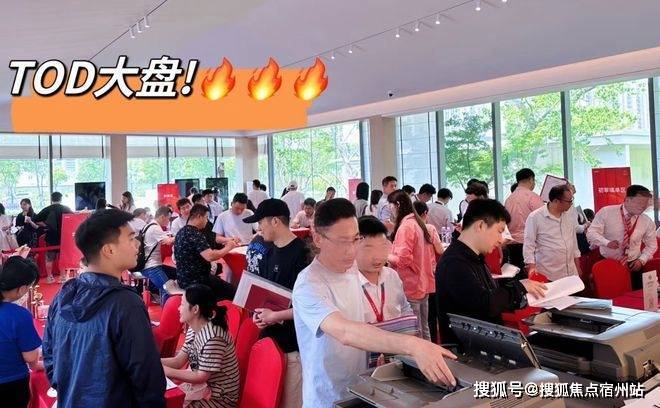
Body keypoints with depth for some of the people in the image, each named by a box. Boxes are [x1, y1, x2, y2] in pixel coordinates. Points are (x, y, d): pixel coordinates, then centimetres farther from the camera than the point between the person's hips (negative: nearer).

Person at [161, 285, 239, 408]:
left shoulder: (213, 337, -28)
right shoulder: (193, 330, 2)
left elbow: (201, 377, -21)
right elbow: (178, 361, 3)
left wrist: (165, 370, -18)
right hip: (201, 386, 8)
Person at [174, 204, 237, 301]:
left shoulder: (182, 231, 8)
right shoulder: (196, 234, -22)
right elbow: (210, 257, -31)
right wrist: (228, 248, -16)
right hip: (195, 281, -10)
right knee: (231, 291, 1)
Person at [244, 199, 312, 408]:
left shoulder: (302, 255, -17)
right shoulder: (270, 249, 7)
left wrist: (274, 316, -15)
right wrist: (259, 312, 0)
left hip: (292, 343, -7)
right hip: (270, 337, 8)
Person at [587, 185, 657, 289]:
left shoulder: (647, 222, -1)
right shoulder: (606, 212, -10)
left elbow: (651, 245, 11)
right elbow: (591, 233, -14)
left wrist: (642, 260, -6)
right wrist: (607, 243, -31)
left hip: (632, 266, 3)